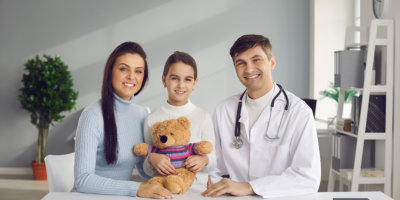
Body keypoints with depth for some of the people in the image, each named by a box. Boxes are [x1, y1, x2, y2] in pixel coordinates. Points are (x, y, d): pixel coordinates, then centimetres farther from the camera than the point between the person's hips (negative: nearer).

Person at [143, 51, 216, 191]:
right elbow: (147, 171, 8)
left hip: (196, 189, 0)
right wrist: (151, 159, -13)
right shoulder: (152, 119, 4)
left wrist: (204, 160, -14)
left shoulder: (202, 117, 3)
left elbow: (213, 160, 7)